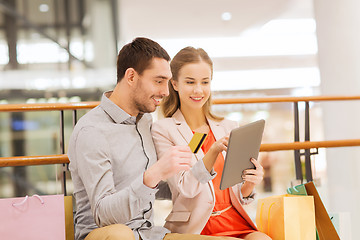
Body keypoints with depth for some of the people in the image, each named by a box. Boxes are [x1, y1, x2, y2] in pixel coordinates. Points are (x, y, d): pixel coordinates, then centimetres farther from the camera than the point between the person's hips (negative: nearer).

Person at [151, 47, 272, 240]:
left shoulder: (228, 127, 12)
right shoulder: (163, 130, -2)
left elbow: (237, 196, 14)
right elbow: (185, 188, -12)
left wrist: (249, 184, -9)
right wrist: (215, 150, -25)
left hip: (236, 222, 5)